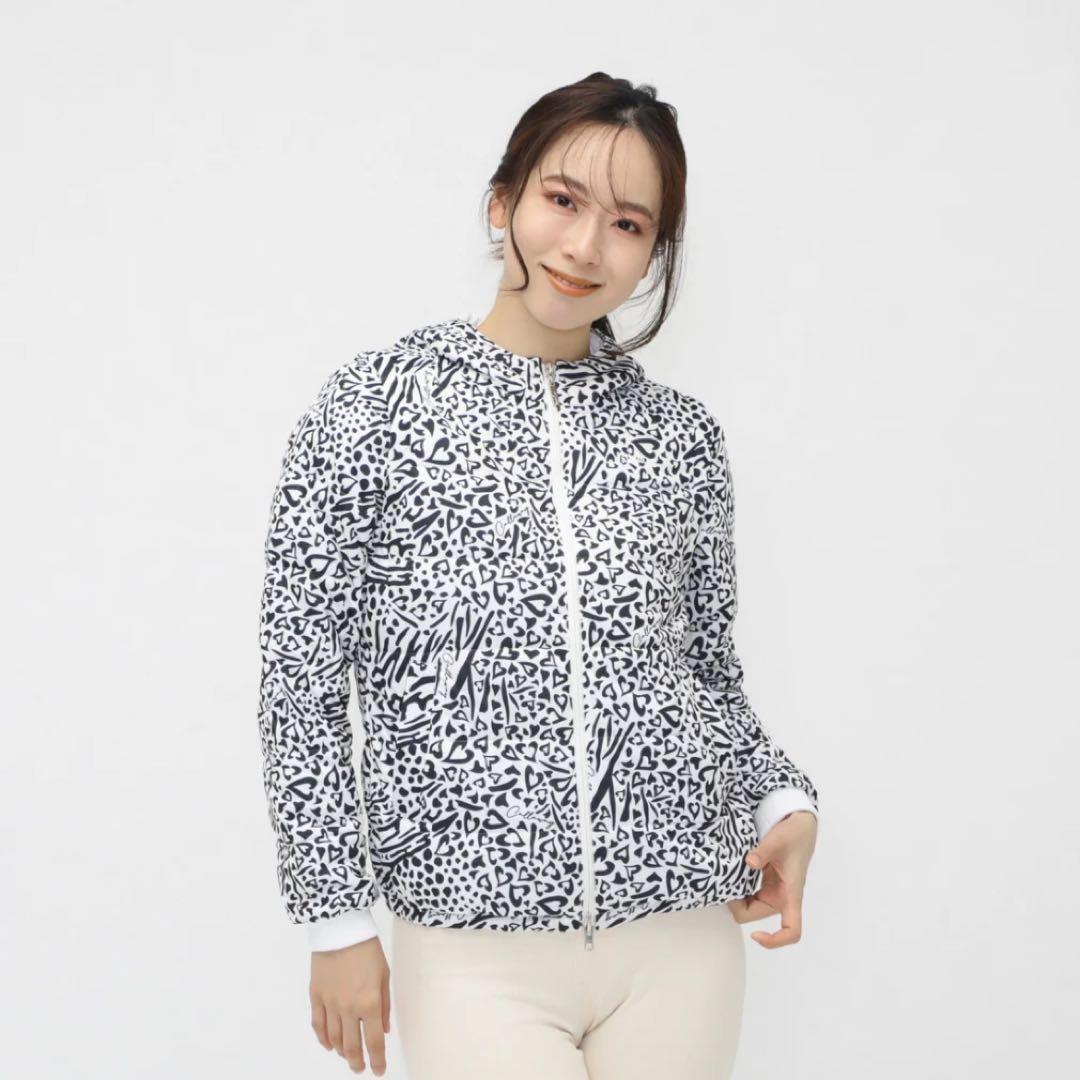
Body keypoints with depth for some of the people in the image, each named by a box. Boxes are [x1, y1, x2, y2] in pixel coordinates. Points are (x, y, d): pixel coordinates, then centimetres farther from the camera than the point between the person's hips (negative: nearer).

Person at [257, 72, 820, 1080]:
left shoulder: (682, 434, 7)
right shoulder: (374, 406, -2)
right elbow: (302, 678, -2)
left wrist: (783, 802, -2)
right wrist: (336, 921, -1)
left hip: (684, 928, 3)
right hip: (476, 941, -3)